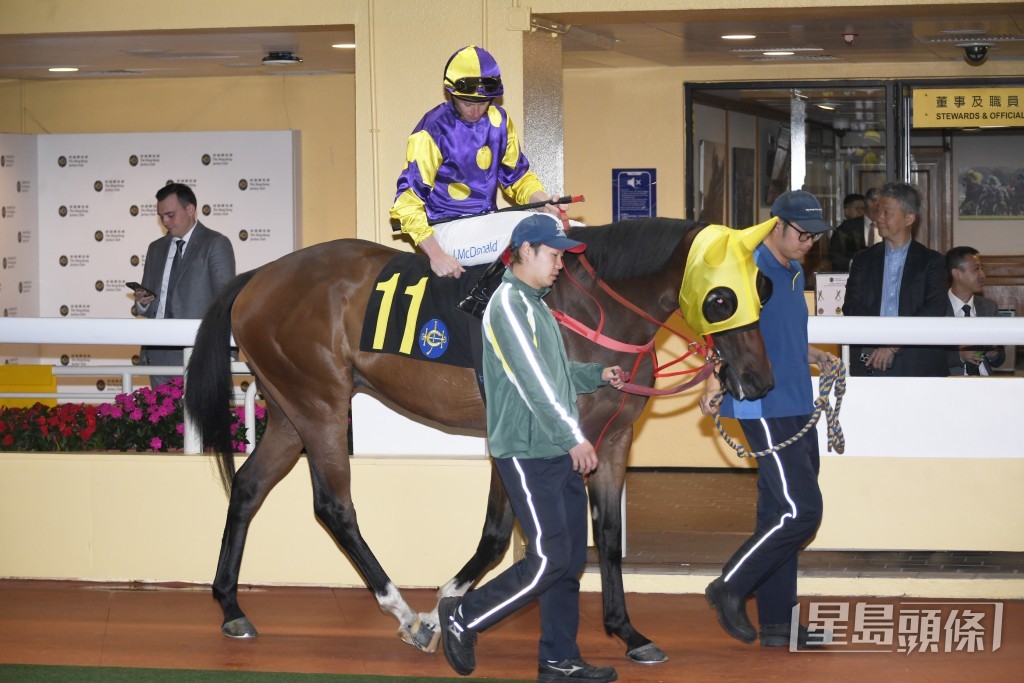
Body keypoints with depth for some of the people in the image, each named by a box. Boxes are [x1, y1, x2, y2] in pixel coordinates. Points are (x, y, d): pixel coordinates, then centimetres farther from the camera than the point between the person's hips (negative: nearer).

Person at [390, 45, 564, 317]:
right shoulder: (433, 132, -12)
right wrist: (436, 255, -25)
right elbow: (407, 202, -14)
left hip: (486, 223, 8)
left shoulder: (499, 121, 7)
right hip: (447, 231, -8)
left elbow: (518, 177, 16)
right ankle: (478, 305, -22)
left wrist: (545, 203, -6)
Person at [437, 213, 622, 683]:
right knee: (550, 559, -10)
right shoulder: (509, 304, -13)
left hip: (560, 455, 10)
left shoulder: (536, 306, 18)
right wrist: (574, 437, -22)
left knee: (570, 561, 9)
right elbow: (533, 381, -21)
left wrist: (598, 375, 13)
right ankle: (463, 618, 4)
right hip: (528, 455, -10)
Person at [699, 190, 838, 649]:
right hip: (765, 410, -9)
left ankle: (776, 624, 17)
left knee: (780, 515, 12)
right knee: (801, 511, -13)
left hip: (797, 410, 9)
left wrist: (816, 357, 13)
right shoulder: (749, 268, -12)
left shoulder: (795, 273, 16)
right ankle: (731, 587, 2)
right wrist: (715, 380, -31)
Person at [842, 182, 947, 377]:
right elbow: (851, 309, 5)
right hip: (868, 366, 2)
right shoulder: (864, 260, 16)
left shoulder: (931, 261, 7)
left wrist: (893, 343, -14)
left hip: (917, 367, -2)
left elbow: (934, 310, -6)